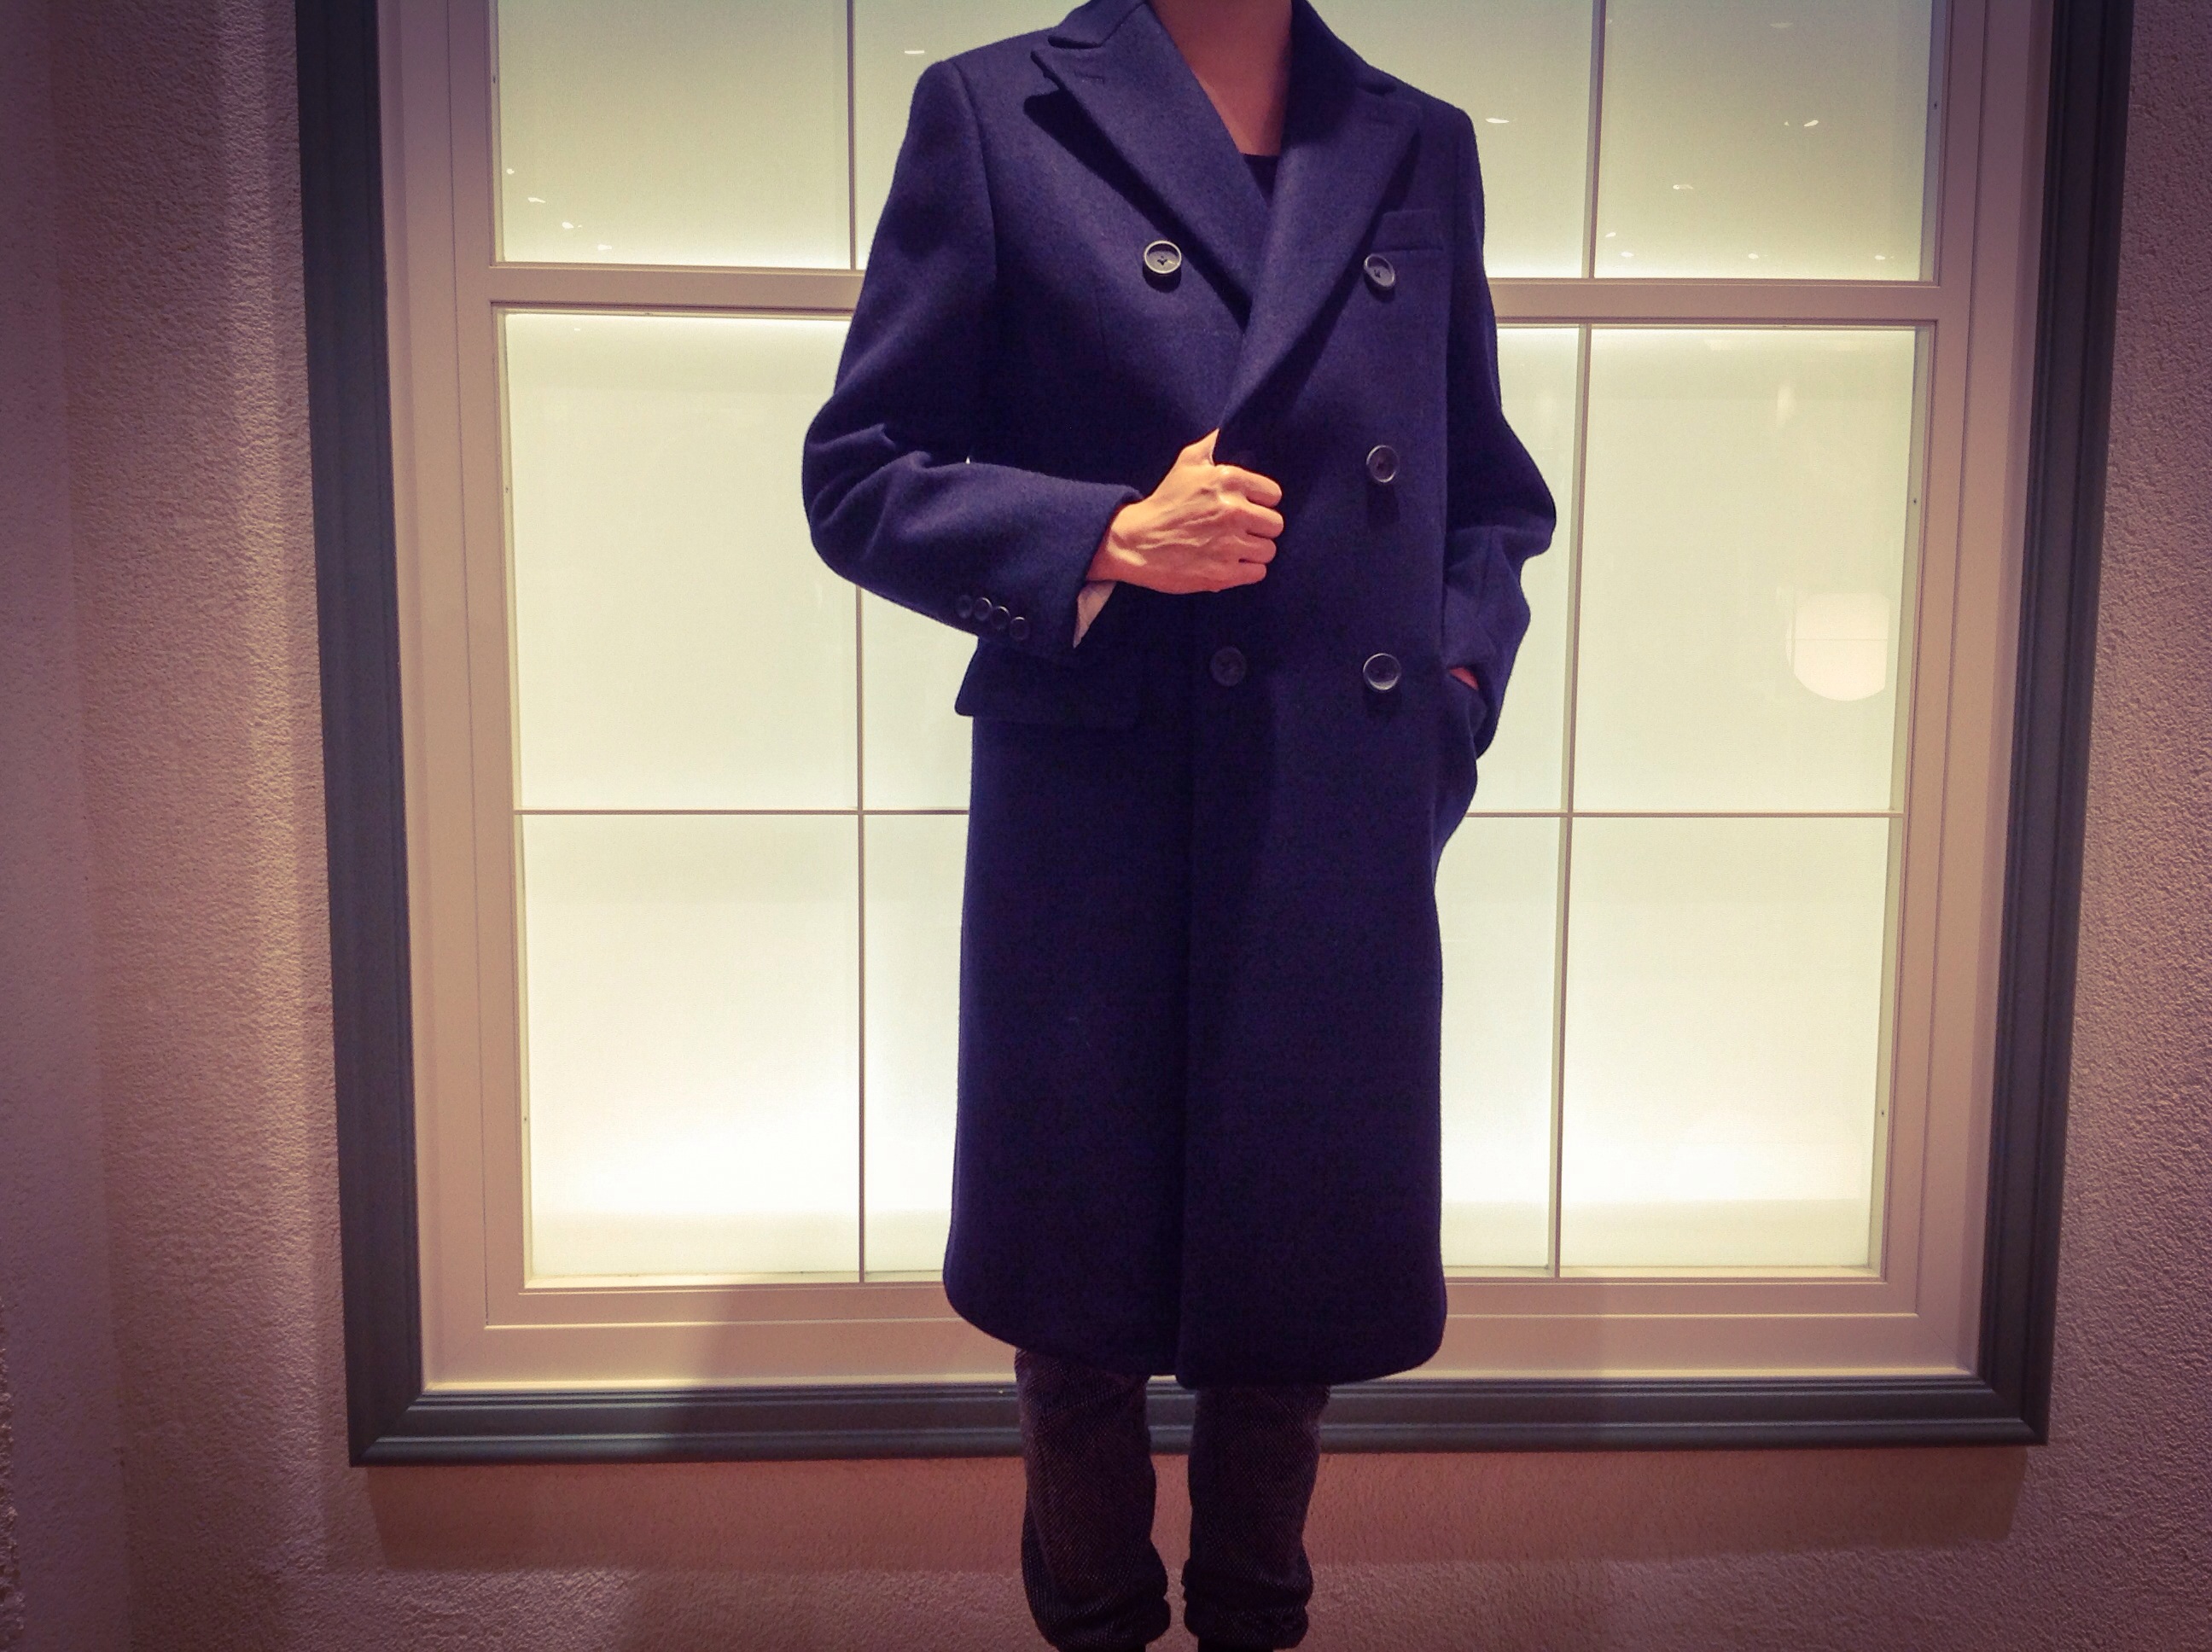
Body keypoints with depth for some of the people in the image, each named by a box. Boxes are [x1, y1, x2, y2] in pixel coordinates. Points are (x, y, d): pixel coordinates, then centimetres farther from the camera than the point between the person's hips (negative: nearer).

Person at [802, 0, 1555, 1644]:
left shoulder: (1421, 148, 11)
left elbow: (1494, 500, 18)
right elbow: (859, 477, -2)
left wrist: (1453, 688, 2)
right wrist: (1109, 538, -17)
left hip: (1349, 844, 3)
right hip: (1094, 829, -3)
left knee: (1298, 1280, 15)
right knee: (1079, 1290, 13)